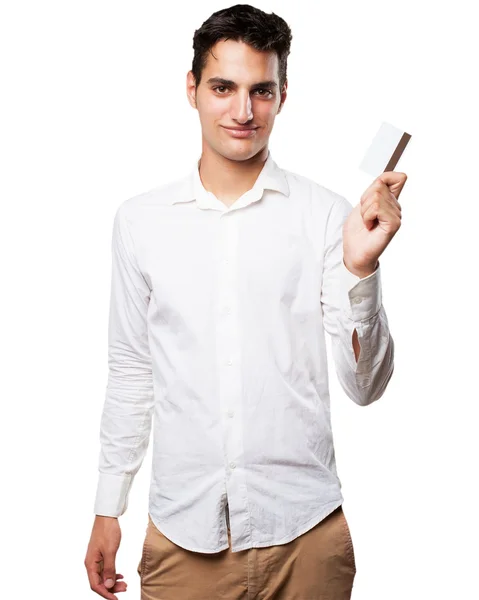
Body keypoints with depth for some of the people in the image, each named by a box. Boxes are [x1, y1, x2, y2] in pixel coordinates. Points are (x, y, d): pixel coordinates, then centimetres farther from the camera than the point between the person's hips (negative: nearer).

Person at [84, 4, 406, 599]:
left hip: (304, 533, -1)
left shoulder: (326, 215, -4)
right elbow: (130, 372, 9)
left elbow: (365, 386, -5)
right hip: (181, 534, 1)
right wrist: (108, 509, 10)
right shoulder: (140, 220, 2)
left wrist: (359, 267, -20)